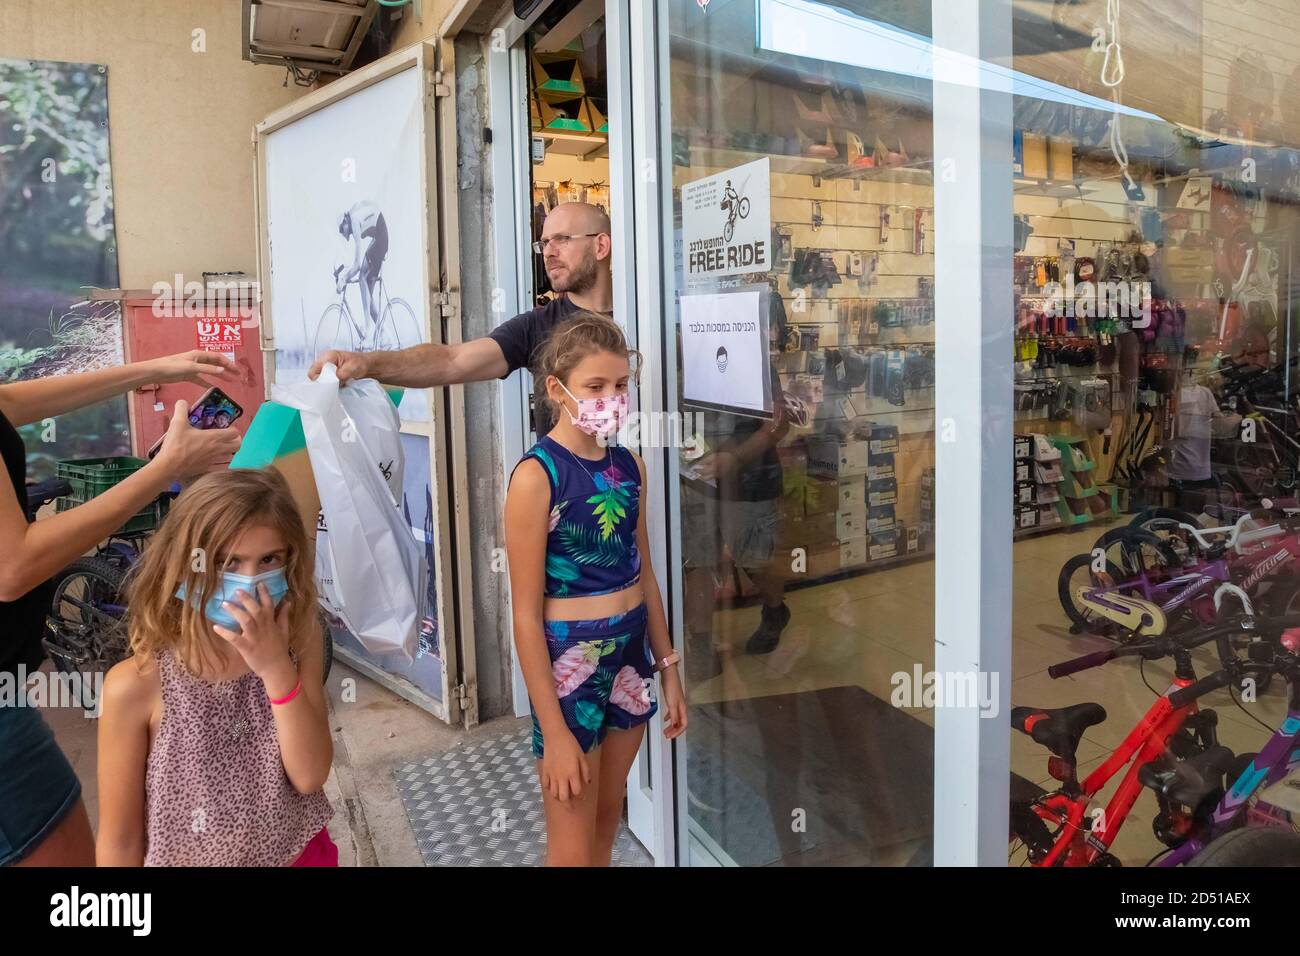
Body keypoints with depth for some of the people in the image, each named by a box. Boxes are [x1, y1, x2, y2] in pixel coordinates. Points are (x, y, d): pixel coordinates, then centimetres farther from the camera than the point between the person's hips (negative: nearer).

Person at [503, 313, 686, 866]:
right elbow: (526, 615, -17)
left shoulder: (629, 466, 2)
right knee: (573, 850, 9)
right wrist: (553, 731, -17)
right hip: (570, 660, -6)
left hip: (631, 654, 6)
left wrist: (668, 667, 12)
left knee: (608, 818, 21)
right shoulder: (536, 475, -17)